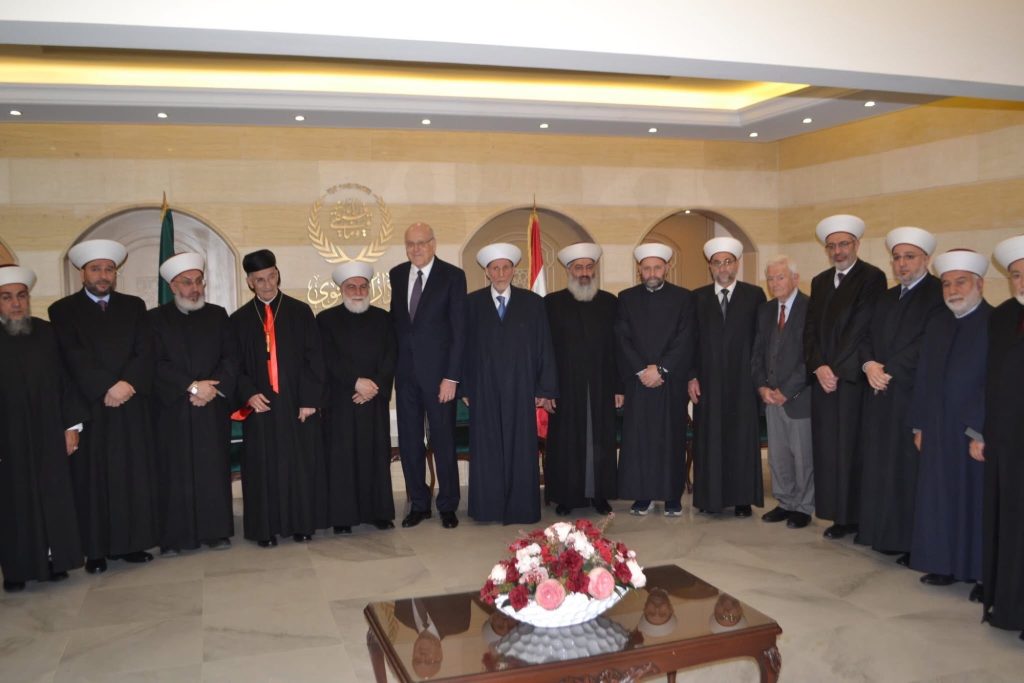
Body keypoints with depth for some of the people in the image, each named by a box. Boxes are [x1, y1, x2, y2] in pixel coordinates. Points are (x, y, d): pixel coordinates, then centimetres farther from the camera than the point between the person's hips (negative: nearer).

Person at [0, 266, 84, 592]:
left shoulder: (47, 332, 2)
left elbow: (65, 380, 3)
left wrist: (71, 425, 0)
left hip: (48, 435, 2)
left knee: (53, 499, 9)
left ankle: (53, 559, 22)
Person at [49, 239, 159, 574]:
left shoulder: (134, 306, 12)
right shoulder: (63, 310, 5)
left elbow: (145, 352, 2)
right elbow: (74, 358, -6)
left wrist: (128, 383, -14)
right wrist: (105, 390, -16)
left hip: (133, 406, 2)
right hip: (89, 407, -2)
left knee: (135, 476, 4)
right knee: (92, 479, 1)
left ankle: (132, 543, 12)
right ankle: (96, 549, 8)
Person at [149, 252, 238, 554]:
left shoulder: (217, 315, 12)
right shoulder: (156, 318, 4)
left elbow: (231, 358, 5)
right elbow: (157, 364, -5)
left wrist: (213, 388, -10)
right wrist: (192, 387, -13)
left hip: (213, 407, 2)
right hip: (172, 409, -2)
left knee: (214, 469, 3)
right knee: (174, 472, -1)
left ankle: (216, 531, 12)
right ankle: (173, 537, 7)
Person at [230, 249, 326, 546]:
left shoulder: (300, 312, 3)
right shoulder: (239, 319, 8)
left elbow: (314, 358, 0)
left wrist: (310, 398, -8)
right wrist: (248, 393, -10)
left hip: (297, 402, -1)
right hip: (260, 404, 1)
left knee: (302, 463, 4)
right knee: (263, 466, 3)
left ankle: (302, 523, 16)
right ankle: (266, 528, 14)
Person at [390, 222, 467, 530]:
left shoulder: (453, 276, -6)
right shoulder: (396, 275, 8)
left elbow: (459, 329, -8)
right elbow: (395, 320, 14)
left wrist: (452, 376, -13)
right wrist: (392, 366, 7)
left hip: (438, 371, -4)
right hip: (405, 372, 4)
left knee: (444, 441, 5)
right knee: (409, 442, 9)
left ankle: (448, 506, 20)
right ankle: (418, 504, 23)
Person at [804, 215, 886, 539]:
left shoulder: (872, 278, -3)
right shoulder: (819, 282, 15)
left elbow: (861, 328, -10)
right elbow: (811, 329, 10)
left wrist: (836, 369, -11)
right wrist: (819, 367, -4)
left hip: (853, 377, -5)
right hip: (822, 377, 5)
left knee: (853, 448, -2)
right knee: (827, 448, 5)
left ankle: (859, 517, 8)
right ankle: (840, 515, 14)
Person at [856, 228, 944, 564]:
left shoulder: (939, 294, -6)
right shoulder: (886, 297, 18)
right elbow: (866, 337, 12)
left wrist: (889, 370, -15)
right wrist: (869, 364, -7)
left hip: (914, 394, -7)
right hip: (880, 393, 7)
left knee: (910, 466, -2)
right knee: (878, 463, 8)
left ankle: (913, 541, 8)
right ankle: (882, 531, 19)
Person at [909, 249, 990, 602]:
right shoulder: (936, 325, 11)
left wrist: (982, 433, -19)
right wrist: (920, 425, 8)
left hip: (978, 434, -6)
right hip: (938, 432, 6)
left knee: (978, 500, 4)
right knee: (940, 499, 11)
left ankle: (984, 574, 18)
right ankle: (946, 565, 24)